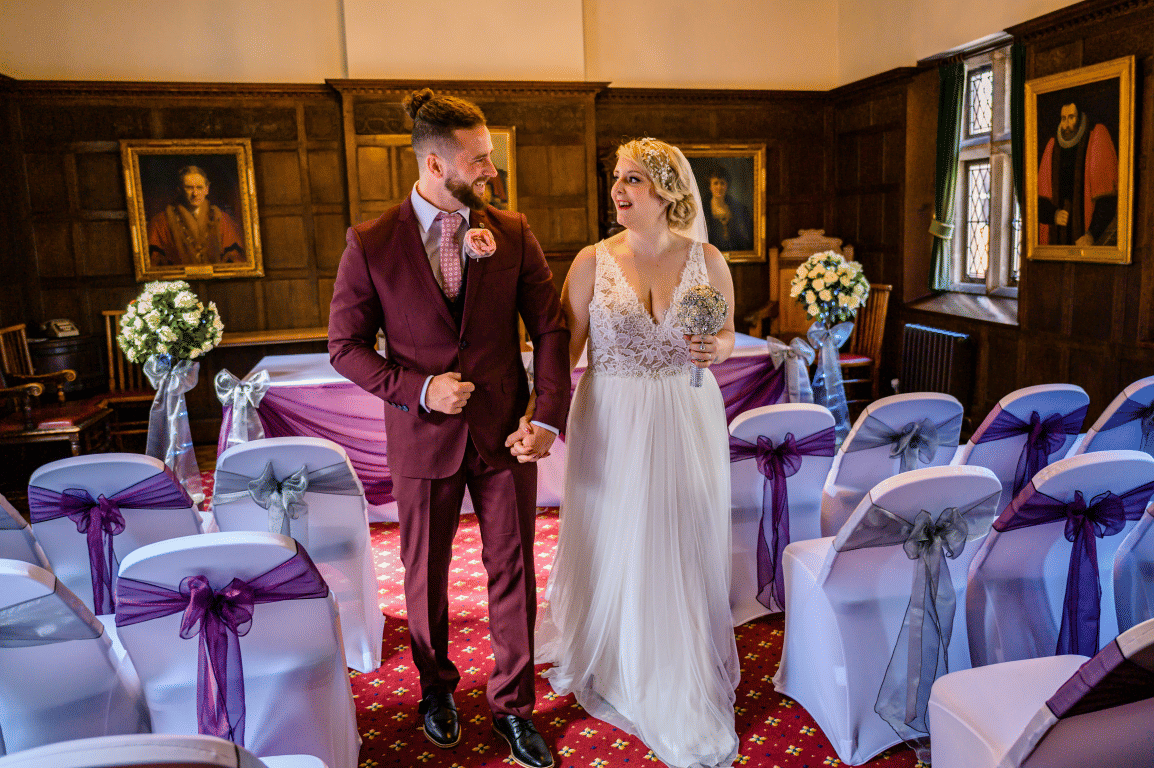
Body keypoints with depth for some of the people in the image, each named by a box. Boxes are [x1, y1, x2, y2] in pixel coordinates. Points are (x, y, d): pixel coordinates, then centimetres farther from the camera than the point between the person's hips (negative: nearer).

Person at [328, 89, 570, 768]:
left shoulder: (512, 232, -2)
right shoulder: (370, 244, -7)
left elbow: (551, 327, -2)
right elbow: (346, 345, -3)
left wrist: (547, 417, -11)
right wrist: (418, 390, -16)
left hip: (506, 433, 1)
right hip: (424, 436, -1)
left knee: (514, 571, 10)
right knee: (426, 571, 16)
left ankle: (514, 706, 30)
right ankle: (437, 686, 42)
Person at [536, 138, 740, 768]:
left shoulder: (707, 260, -1)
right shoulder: (593, 261, -4)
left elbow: (727, 333, 12)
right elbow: (563, 348, -5)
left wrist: (718, 348, -11)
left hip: (687, 425, 1)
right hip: (611, 426, -1)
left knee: (684, 550, 11)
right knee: (612, 546, 11)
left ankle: (684, 685, 35)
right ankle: (605, 664, 39)